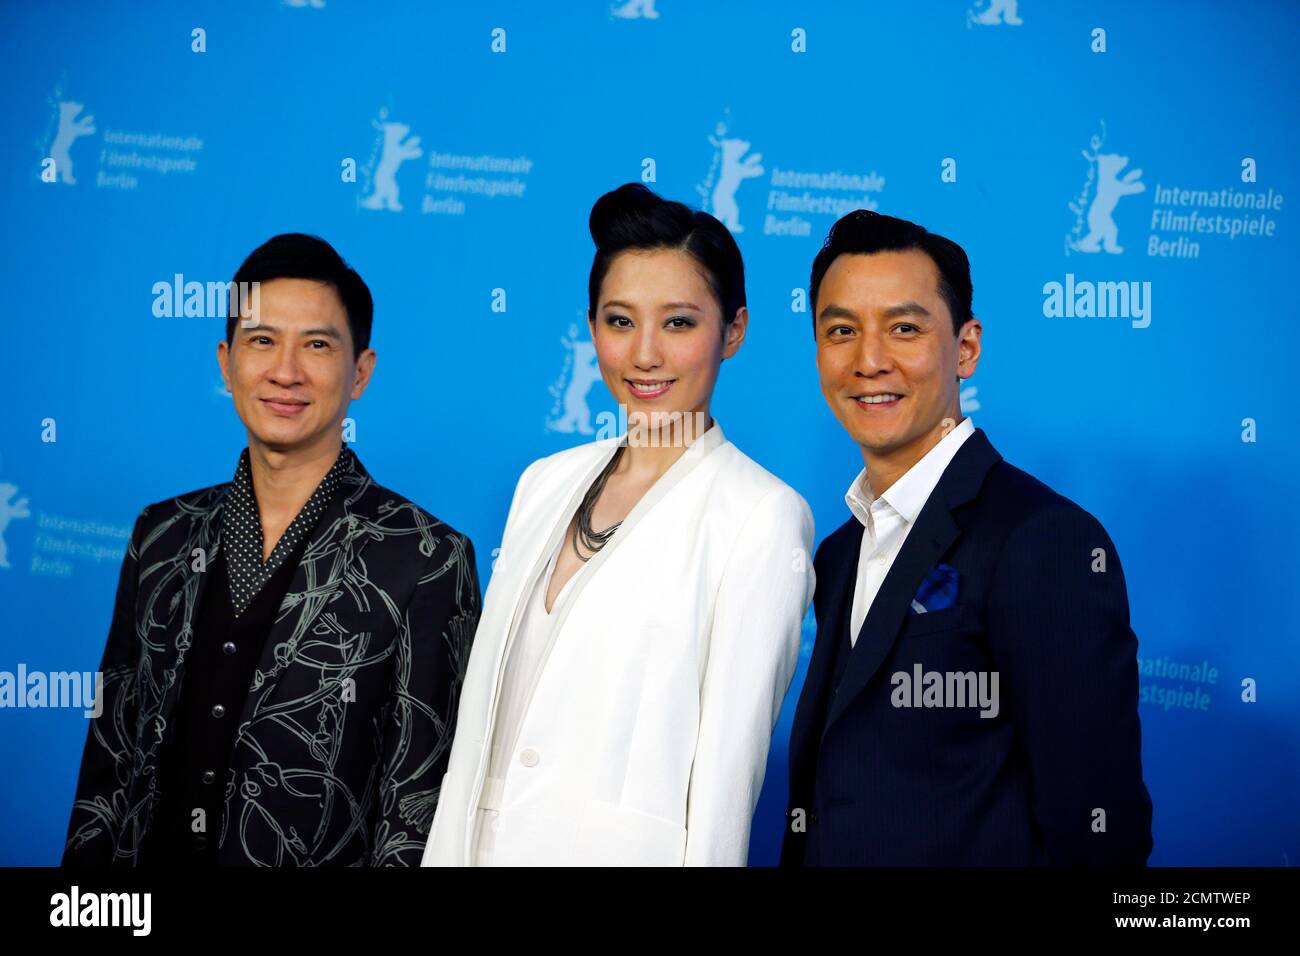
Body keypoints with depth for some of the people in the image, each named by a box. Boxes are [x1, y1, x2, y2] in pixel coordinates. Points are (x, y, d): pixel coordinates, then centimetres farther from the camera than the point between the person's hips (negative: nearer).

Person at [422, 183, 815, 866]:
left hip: (625, 850, -5)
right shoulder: (545, 483, 8)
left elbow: (729, 759, -12)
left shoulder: (763, 516, -11)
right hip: (486, 843, 5)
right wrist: (447, 853, 6)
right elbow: (484, 707, 9)